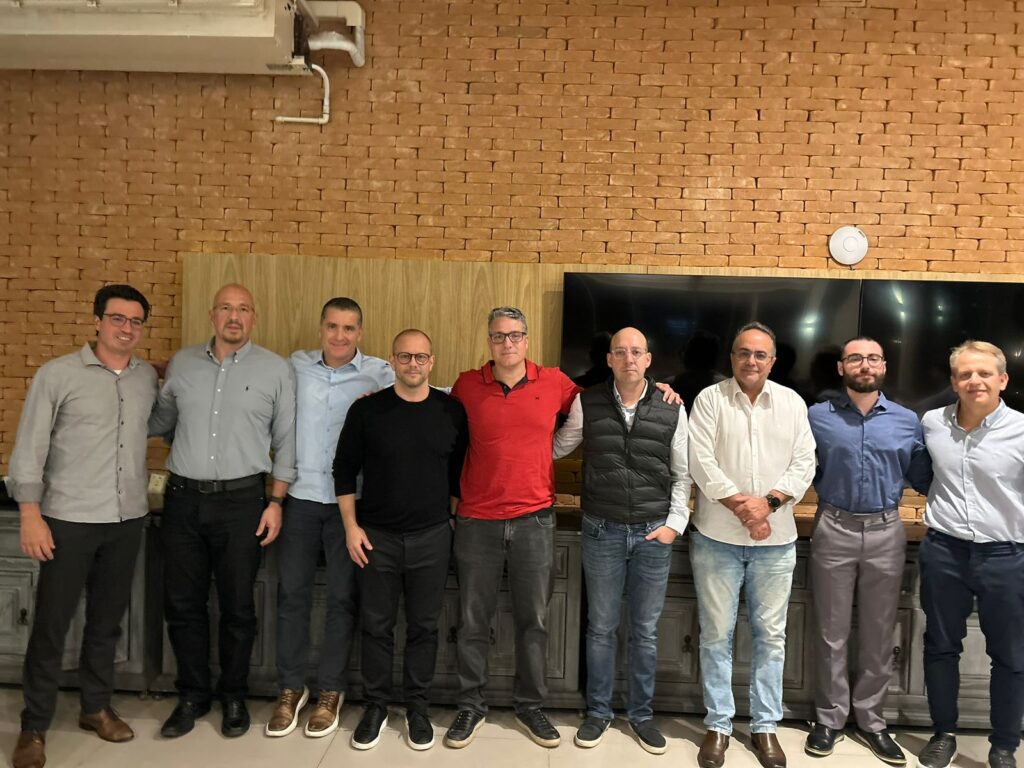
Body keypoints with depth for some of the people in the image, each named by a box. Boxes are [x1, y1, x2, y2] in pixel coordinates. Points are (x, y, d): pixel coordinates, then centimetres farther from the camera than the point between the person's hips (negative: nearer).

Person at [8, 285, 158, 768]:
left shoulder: (149, 378, 5)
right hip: (69, 520, -4)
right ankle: (34, 728, 21)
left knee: (107, 620, 15)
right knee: (51, 625, 5)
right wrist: (30, 515, -11)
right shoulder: (57, 374, -6)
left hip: (128, 520, 4)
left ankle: (96, 707, 32)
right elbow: (30, 448, -6)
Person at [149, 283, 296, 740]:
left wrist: (276, 502, -4)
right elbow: (160, 421, 18)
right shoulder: (182, 363, 8)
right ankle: (193, 695, 29)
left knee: (237, 607, 8)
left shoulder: (276, 370, -1)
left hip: (242, 501, -2)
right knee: (182, 603, 10)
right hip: (183, 499, 3)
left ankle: (233, 696, 27)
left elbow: (286, 442, 1)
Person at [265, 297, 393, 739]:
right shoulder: (296, 366, 5)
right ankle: (291, 688, 26)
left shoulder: (378, 373, -3)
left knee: (343, 597, 8)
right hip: (300, 496, 2)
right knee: (291, 593, 9)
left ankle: (330, 691, 24)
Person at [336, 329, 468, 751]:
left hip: (432, 537, 0)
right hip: (376, 536, 0)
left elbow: (460, 471, 7)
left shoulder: (451, 411, -1)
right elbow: (344, 469, 1)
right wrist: (351, 526, -3)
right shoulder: (367, 410, -3)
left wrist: (451, 518, 4)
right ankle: (376, 704, 27)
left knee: (424, 626, 10)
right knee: (376, 625, 9)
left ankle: (417, 707, 26)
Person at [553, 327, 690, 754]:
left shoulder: (672, 410, -1)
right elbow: (556, 449, 11)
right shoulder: (586, 404, -3)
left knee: (646, 631, 12)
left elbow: (682, 475, 4)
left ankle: (641, 714, 31)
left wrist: (675, 522, -3)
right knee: (601, 628, 11)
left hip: (654, 533, 1)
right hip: (602, 531, 0)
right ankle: (598, 712, 29)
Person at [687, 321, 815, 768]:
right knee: (716, 634, 6)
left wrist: (769, 502, -13)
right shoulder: (710, 399, -2)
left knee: (771, 634, 10)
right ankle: (718, 725, 21)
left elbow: (804, 464, 1)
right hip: (716, 536, -2)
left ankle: (765, 726, 24)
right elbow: (700, 462, -10)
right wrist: (741, 506, -15)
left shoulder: (792, 403, 6)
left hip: (776, 539, 2)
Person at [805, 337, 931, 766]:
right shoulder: (817, 417, 0)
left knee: (878, 635, 11)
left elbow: (923, 479, 9)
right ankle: (829, 719, 22)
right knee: (832, 633, 7)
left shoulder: (907, 421, 5)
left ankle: (870, 721, 27)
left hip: (886, 534, 2)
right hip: (834, 532, -1)